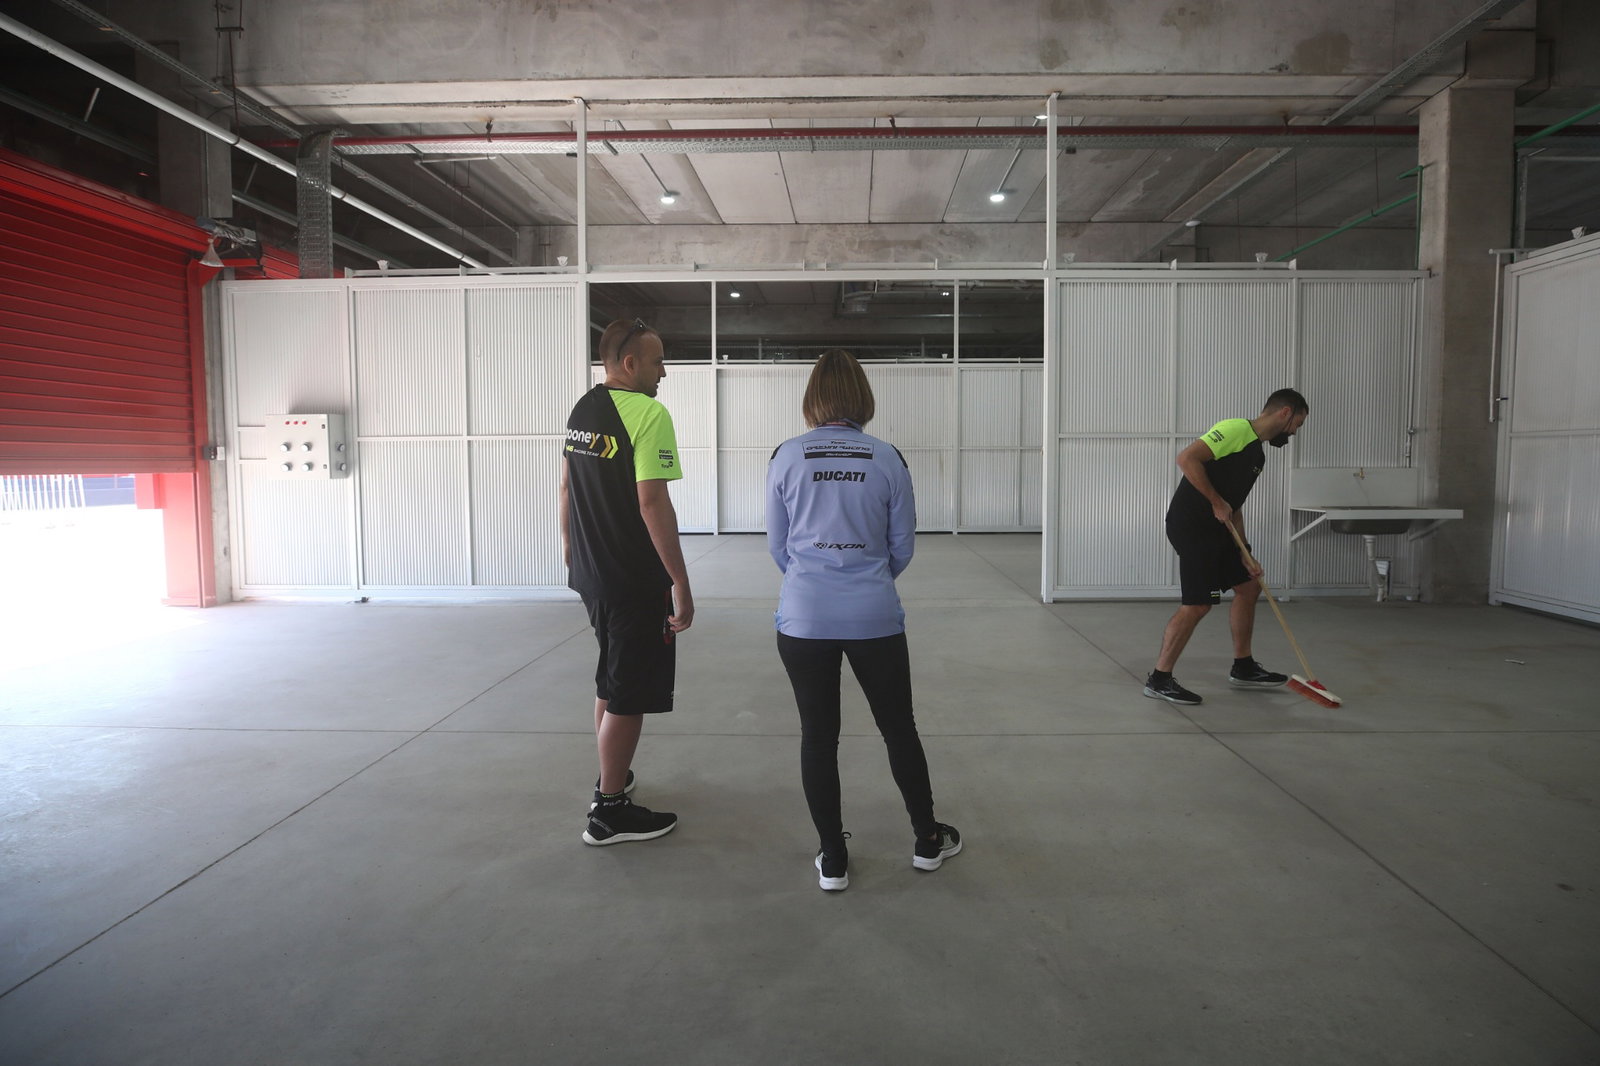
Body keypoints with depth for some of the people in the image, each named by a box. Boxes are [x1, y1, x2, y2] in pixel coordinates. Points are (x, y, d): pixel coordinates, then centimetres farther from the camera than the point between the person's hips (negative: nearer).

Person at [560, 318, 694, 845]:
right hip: (634, 580, -9)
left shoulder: (582, 410, 9)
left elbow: (567, 487, 18)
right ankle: (610, 811, 12)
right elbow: (653, 504, -23)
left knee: (611, 681, 24)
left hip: (590, 572, 9)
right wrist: (681, 583, -21)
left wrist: (570, 543, 32)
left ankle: (612, 777, 39)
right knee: (629, 695, 2)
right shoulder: (648, 413, -18)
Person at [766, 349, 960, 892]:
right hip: (874, 617, 1)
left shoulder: (787, 456, -4)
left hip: (803, 618, 0)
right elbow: (903, 546, 3)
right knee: (899, 727, 17)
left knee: (818, 735, 11)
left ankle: (832, 860, 21)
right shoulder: (887, 458, -4)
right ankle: (928, 840, 33)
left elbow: (777, 544, 4)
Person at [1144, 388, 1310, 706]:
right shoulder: (1235, 430, -12)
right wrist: (1216, 501, -19)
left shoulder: (1257, 453, 19)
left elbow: (1235, 506, 19)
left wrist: (1245, 555, 13)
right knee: (1197, 605, -11)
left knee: (1249, 587, 17)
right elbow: (1187, 458, -24)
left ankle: (1243, 668, 31)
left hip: (1216, 530, 11)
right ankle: (1159, 680, 0)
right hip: (1190, 526, -11)